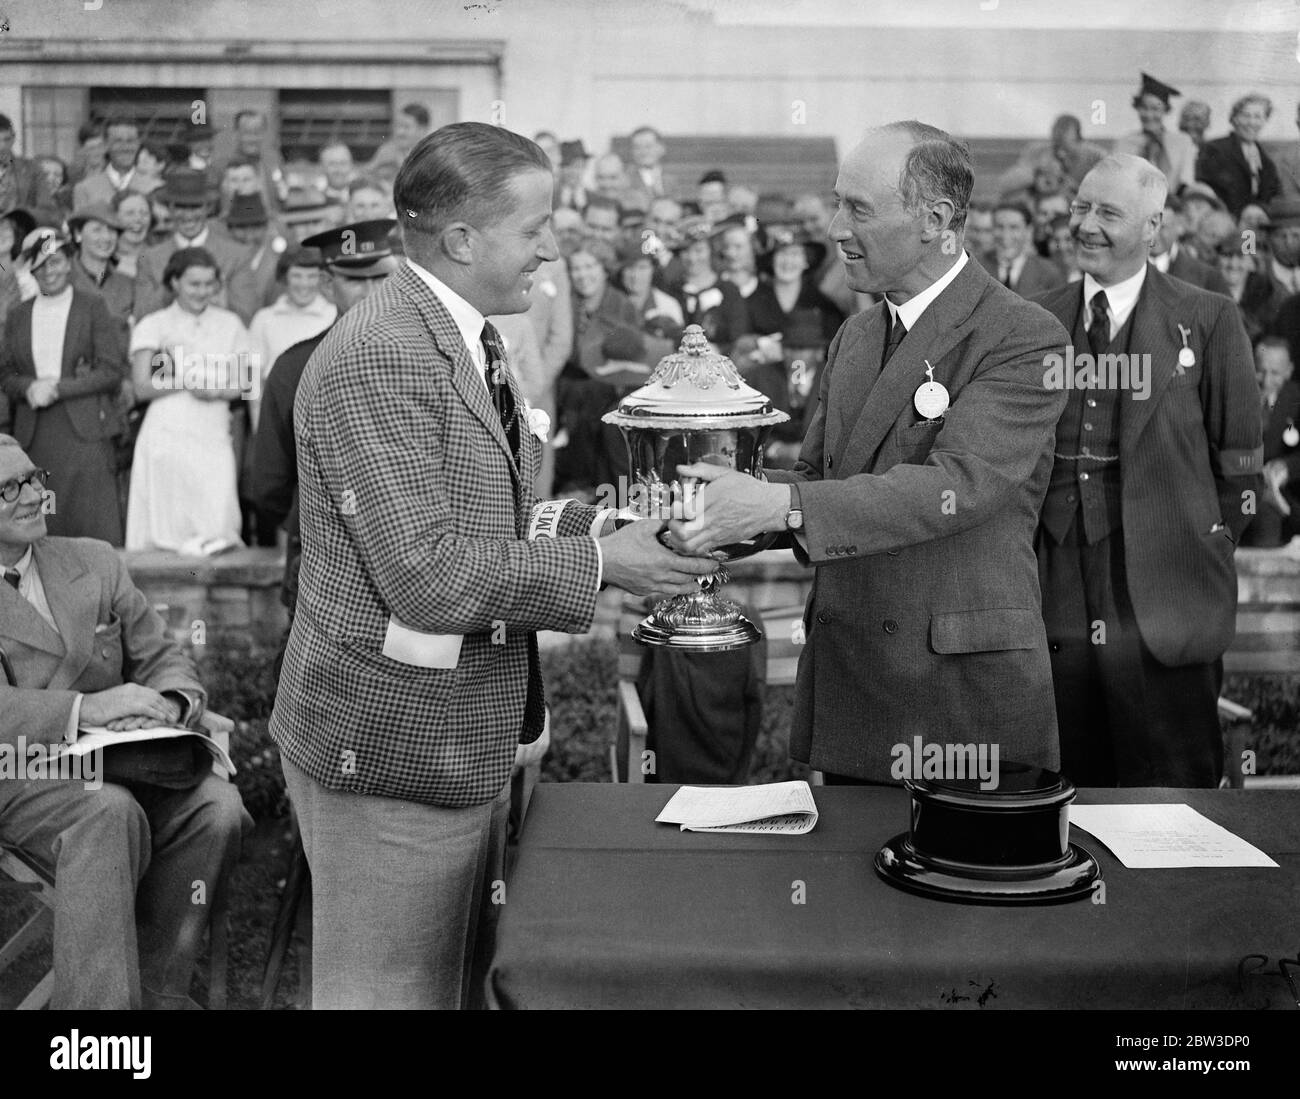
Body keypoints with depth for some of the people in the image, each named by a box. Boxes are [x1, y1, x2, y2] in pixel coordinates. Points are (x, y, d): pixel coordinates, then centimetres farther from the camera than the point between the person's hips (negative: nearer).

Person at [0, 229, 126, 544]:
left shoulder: (93, 307, 4)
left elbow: (112, 370, -3)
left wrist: (58, 389, -10)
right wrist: (30, 388, -6)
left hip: (84, 431, -3)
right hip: (35, 434, 3)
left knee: (95, 525, -8)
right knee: (43, 531, -1)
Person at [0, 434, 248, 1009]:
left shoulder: (93, 562, 16)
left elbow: (163, 659, 14)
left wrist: (170, 704, -10)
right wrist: (84, 708, -26)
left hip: (116, 759, 5)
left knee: (217, 806, -23)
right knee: (110, 812, -35)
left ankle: (159, 987, -11)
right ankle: (100, 999, -30)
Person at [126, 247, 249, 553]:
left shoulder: (230, 324, 14)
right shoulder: (152, 326, 6)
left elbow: (243, 384, 11)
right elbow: (142, 388, -1)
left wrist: (218, 390, -10)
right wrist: (187, 381, -13)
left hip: (214, 437, 2)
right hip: (166, 434, -2)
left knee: (216, 529, -8)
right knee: (166, 525, -4)